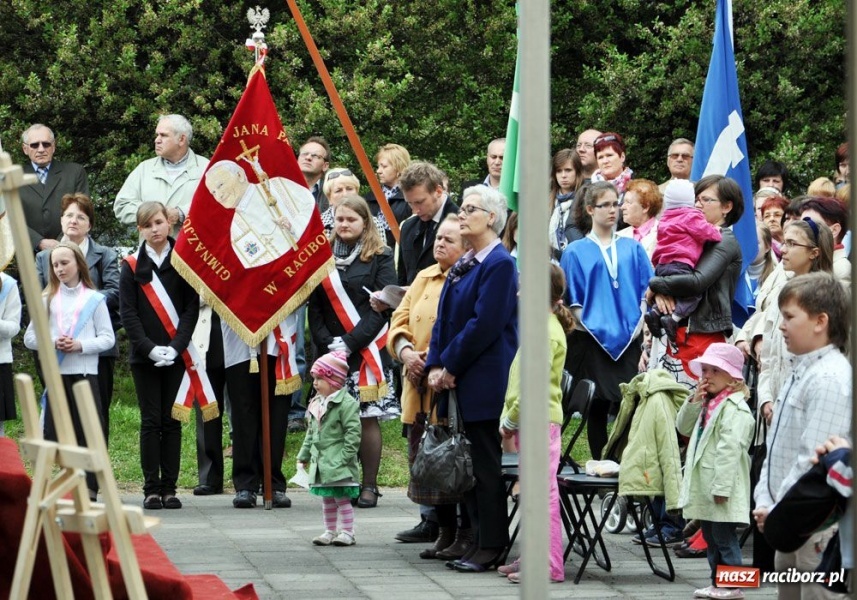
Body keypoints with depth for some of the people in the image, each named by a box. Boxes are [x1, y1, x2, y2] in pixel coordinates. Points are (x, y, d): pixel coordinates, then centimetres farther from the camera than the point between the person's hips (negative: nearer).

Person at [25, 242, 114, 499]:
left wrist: (80, 345, -12)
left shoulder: (94, 299, 5)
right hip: (55, 372, 2)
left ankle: (89, 488, -3)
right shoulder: (47, 300, 11)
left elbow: (108, 338, 2)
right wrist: (52, 343, -8)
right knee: (54, 431, 0)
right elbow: (29, 337, 9)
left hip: (85, 372, -2)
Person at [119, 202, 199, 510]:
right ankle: (152, 488, 3)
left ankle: (169, 487, 6)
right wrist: (150, 348, -13)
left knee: (172, 421, 2)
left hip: (176, 355, 0)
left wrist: (176, 346, -12)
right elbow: (128, 313, -1)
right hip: (144, 356, 0)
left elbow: (192, 308, 0)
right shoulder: (132, 267, 3)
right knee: (151, 422, 0)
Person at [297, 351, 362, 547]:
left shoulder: (346, 403, -14)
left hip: (339, 465, -8)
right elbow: (311, 433, 20)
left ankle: (347, 532, 3)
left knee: (342, 498, -3)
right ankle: (330, 532, 21)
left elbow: (353, 433, -18)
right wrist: (303, 456, 17)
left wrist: (344, 457, -21)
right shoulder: (316, 404, 13)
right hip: (320, 462, 8)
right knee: (327, 500, 14)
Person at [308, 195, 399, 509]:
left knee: (367, 419, -5)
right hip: (331, 351, 3)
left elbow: (383, 306, -6)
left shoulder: (379, 258, 1)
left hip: (367, 351, -3)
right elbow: (314, 305, 9)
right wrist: (327, 342, -6)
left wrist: (351, 342, -13)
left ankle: (369, 486, 0)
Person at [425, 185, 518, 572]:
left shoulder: (499, 264, -12)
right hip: (458, 380, 9)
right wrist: (436, 365, 2)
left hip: (486, 384, -9)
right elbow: (445, 318, 15)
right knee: (467, 464, 10)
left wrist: (448, 366, -13)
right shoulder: (463, 265, 15)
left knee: (486, 465, -5)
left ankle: (491, 546, 0)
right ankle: (479, 539, 14)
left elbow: (484, 326, -17)